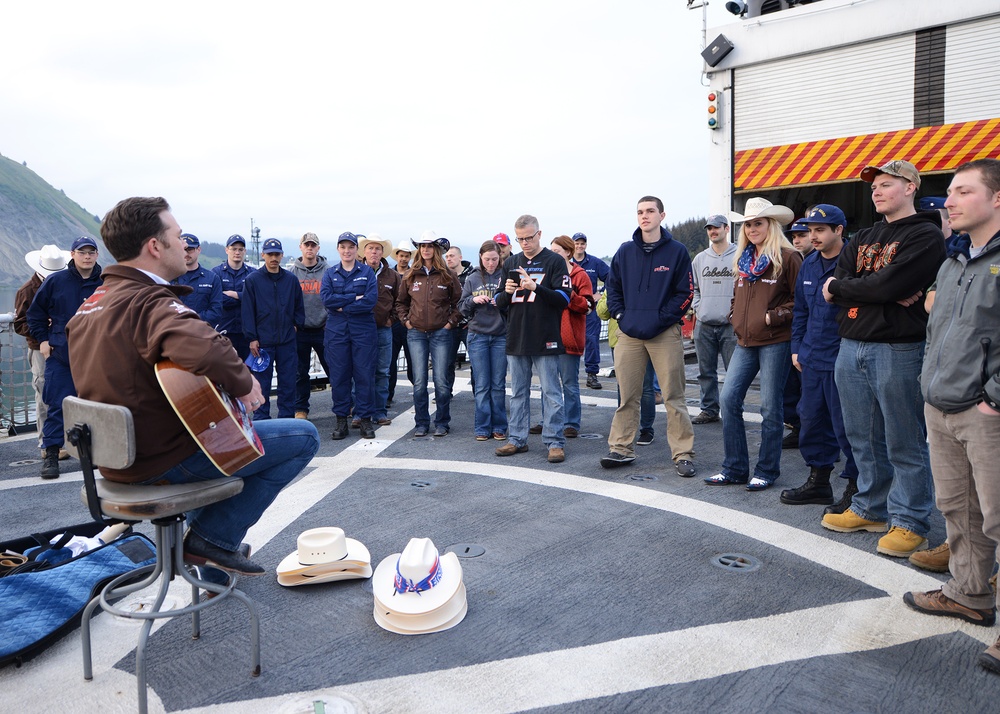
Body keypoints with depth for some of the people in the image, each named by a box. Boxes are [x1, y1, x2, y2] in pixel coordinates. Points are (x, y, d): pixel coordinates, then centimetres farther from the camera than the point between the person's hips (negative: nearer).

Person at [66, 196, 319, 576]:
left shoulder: (91, 303, 8)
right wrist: (244, 382, -25)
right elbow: (205, 348, -44)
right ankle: (214, 538, 2)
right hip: (163, 460, -10)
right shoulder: (150, 302, -23)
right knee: (303, 436, -5)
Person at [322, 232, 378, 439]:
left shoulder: (367, 272, 5)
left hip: (363, 329, -1)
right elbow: (326, 298, -6)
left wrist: (343, 306, -9)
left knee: (365, 374, -1)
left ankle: (365, 418, 8)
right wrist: (355, 298, -12)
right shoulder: (330, 274, 10)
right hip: (337, 330, 2)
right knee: (340, 375, 3)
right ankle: (341, 420, 12)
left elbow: (371, 299, -9)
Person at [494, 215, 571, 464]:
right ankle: (517, 439, 19)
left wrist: (535, 287, -22)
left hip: (545, 340, -5)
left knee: (551, 393, -1)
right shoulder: (511, 263, 14)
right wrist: (506, 292, -9)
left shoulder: (554, 261, -1)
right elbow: (499, 302, 14)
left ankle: (555, 441, 6)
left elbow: (564, 298, -9)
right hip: (516, 339, 5)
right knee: (518, 393, 11)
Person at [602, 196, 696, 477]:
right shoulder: (625, 251, 10)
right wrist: (620, 315, 1)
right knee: (627, 395, 8)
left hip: (665, 334, -3)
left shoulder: (677, 251, 1)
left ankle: (683, 454, 9)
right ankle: (621, 449, 17)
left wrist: (661, 319, -11)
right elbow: (612, 286, 15)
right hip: (629, 334, 3)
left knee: (673, 396, 1)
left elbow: (685, 293, -2)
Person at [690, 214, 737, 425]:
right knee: (706, 371, 10)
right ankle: (709, 410, 20)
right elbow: (692, 287, 18)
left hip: (730, 324, -4)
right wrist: (697, 307, 6)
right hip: (704, 325, 4)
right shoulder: (700, 259, 12)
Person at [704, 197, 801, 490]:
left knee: (770, 407, 1)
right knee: (728, 399, 2)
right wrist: (735, 317, 12)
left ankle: (766, 471, 15)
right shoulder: (743, 259, 16)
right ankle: (734, 468, 13)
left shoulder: (788, 257, -6)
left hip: (775, 342, -7)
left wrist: (775, 316, -13)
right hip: (745, 341, 7)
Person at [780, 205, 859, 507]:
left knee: (846, 425, 1)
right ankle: (818, 481, 28)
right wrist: (797, 347, 15)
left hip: (842, 359, -7)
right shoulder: (809, 264, 11)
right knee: (811, 420, 14)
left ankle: (855, 487, 16)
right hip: (812, 358, 8)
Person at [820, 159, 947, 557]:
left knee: (904, 444, 1)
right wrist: (887, 294, -11)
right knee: (864, 439, 14)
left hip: (897, 349, -7)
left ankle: (909, 522, 11)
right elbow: (834, 290, 4)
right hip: (851, 348, 7)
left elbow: (888, 285, -19)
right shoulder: (863, 239, 18)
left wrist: (841, 287, -3)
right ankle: (871, 509, 27)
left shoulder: (926, 236, -4)